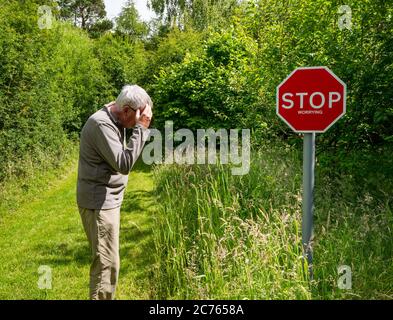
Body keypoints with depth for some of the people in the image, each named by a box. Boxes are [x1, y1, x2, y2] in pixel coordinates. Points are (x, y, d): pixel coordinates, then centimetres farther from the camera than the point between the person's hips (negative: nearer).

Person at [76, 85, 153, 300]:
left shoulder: (114, 121, 9)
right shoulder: (101, 124, -21)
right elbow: (124, 164, -27)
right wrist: (141, 128, -25)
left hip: (108, 200, 10)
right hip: (99, 203, -10)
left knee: (106, 258, 19)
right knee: (107, 261, -4)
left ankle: (104, 296, 33)